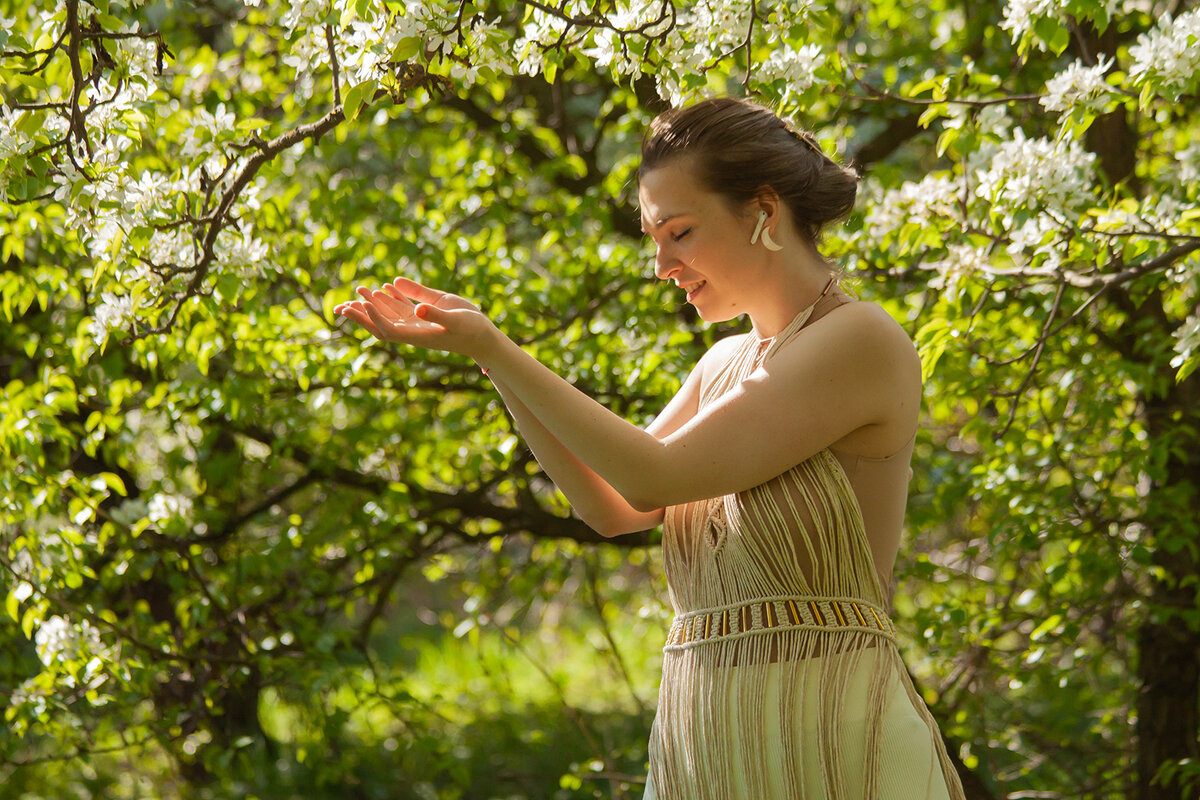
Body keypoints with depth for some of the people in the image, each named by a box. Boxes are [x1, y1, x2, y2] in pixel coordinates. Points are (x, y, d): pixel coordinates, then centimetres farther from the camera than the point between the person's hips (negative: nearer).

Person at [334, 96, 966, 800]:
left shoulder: (864, 340, -10)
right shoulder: (729, 364, 16)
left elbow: (654, 476, -14)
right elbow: (613, 506, 11)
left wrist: (490, 346, -10)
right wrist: (488, 352, 4)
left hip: (823, 740, -7)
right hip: (707, 737, 7)